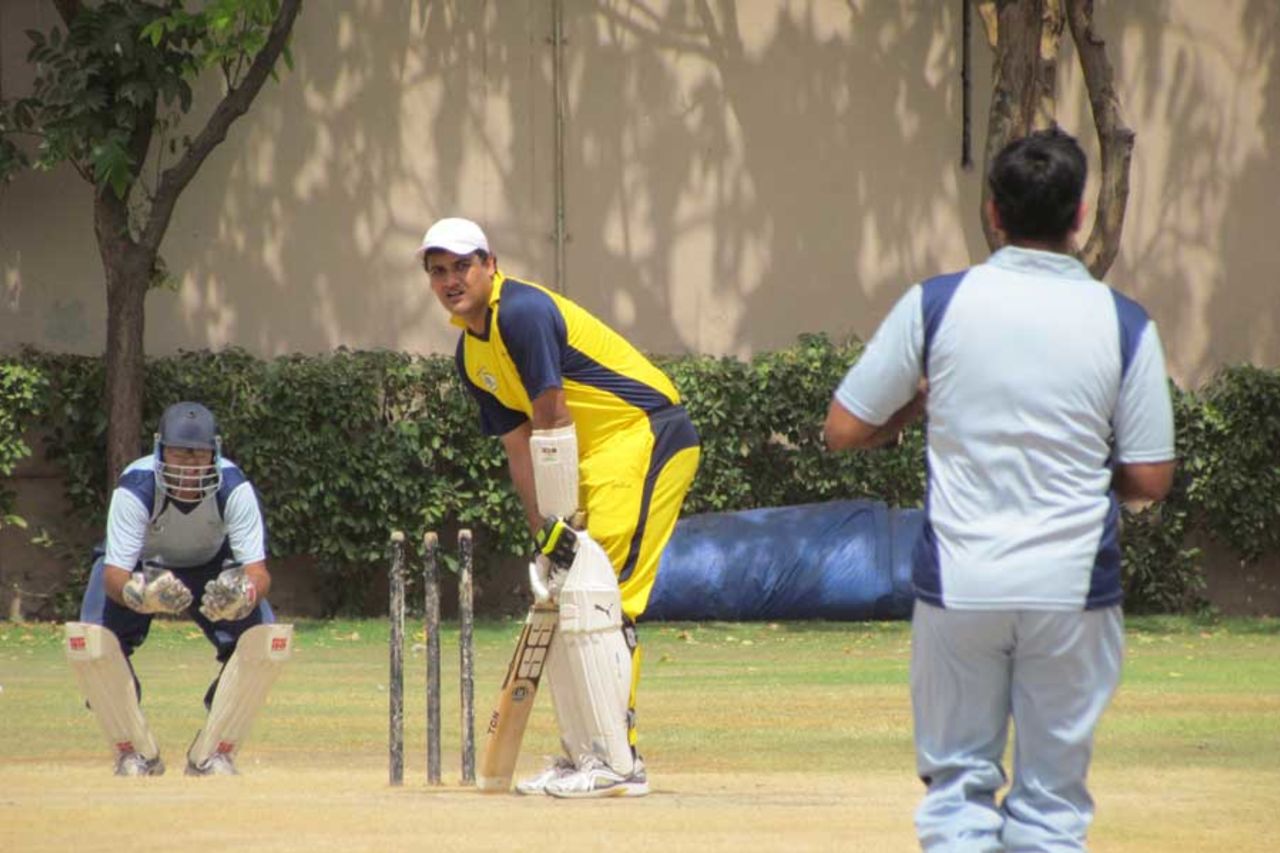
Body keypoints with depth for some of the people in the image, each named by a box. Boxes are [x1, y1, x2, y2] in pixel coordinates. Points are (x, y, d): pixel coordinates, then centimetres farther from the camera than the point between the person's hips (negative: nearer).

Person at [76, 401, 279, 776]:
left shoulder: (234, 488, -32)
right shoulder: (135, 489, -36)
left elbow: (257, 571, -36)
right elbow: (115, 575, -39)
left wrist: (242, 594, -60)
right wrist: (139, 594, -64)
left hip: (213, 569, 1)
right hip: (140, 569, -1)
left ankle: (218, 749, -3)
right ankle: (133, 750, -2)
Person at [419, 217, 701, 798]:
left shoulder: (523, 312, -18)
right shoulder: (471, 355, 11)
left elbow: (553, 422, -20)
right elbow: (519, 445, 11)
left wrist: (562, 524, -18)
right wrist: (544, 534, 1)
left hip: (645, 433, -10)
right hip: (596, 457, 10)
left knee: (592, 597, -17)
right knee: (558, 595, 11)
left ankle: (615, 762, -18)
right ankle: (581, 754, 18)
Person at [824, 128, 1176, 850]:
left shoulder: (935, 305, -4)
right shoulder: (1124, 324, -4)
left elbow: (844, 430, 1)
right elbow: (1151, 479, -2)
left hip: (958, 589, 0)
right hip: (1073, 592, 0)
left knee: (957, 780, 11)